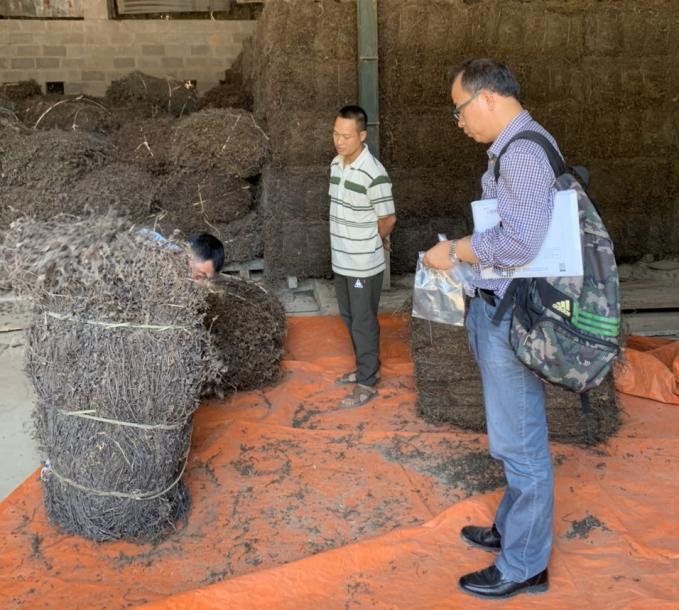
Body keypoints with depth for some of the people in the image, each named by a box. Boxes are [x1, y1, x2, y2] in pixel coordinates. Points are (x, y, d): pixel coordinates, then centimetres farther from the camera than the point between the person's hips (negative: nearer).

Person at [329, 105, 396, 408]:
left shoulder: (374, 174, -22)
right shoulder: (336, 164, 3)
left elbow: (388, 218, -13)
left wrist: (378, 242, 4)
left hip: (364, 263, -8)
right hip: (341, 259, 8)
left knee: (363, 322, 3)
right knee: (349, 317, 19)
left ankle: (367, 382, 17)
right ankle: (366, 367, 36)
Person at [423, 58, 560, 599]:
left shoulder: (524, 152, -19)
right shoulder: (514, 149, 13)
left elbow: (518, 242, -30)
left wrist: (454, 251, -16)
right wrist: (465, 256, 12)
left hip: (511, 316, -10)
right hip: (499, 308, 10)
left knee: (519, 442, 3)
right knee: (516, 437, 22)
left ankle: (524, 566, 19)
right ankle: (512, 529, 40)